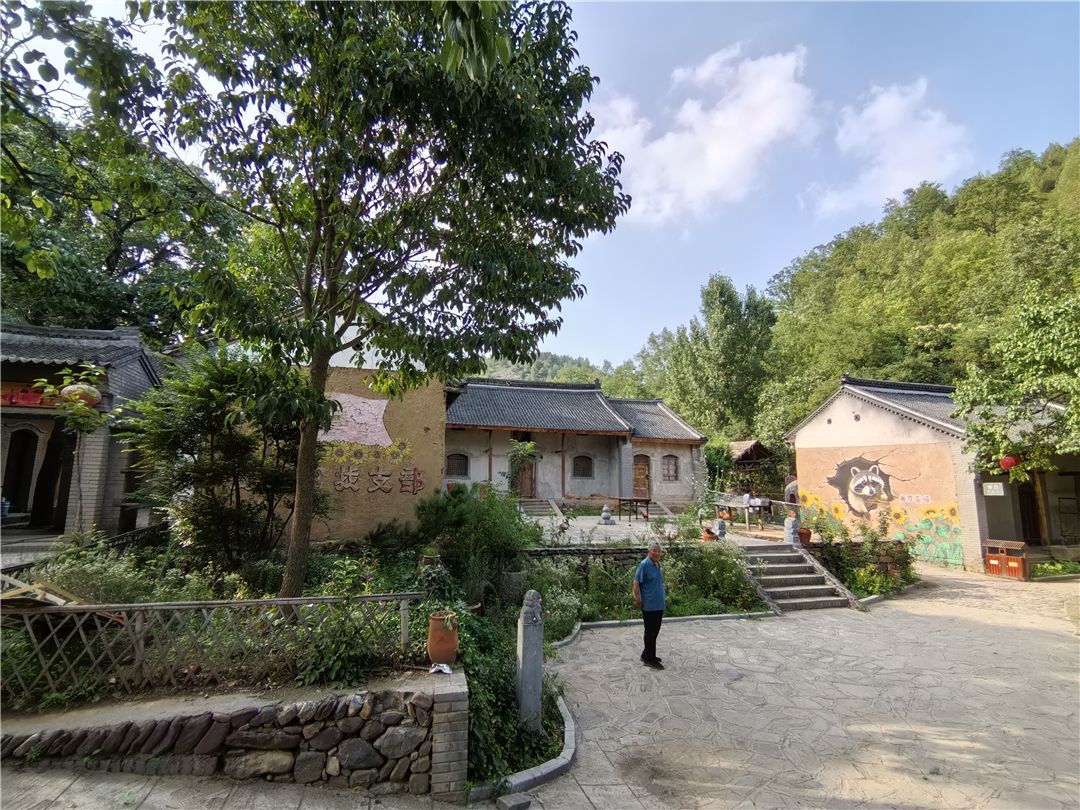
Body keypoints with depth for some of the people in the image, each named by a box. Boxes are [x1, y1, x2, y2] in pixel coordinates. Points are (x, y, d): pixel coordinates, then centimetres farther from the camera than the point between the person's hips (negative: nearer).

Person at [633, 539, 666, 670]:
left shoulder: (658, 564, 9)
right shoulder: (644, 565, -17)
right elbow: (636, 583, -17)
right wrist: (637, 599, -17)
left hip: (659, 604, 8)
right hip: (649, 605, -8)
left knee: (654, 632, 16)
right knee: (650, 632, 1)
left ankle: (647, 654, 28)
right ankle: (649, 659, 11)